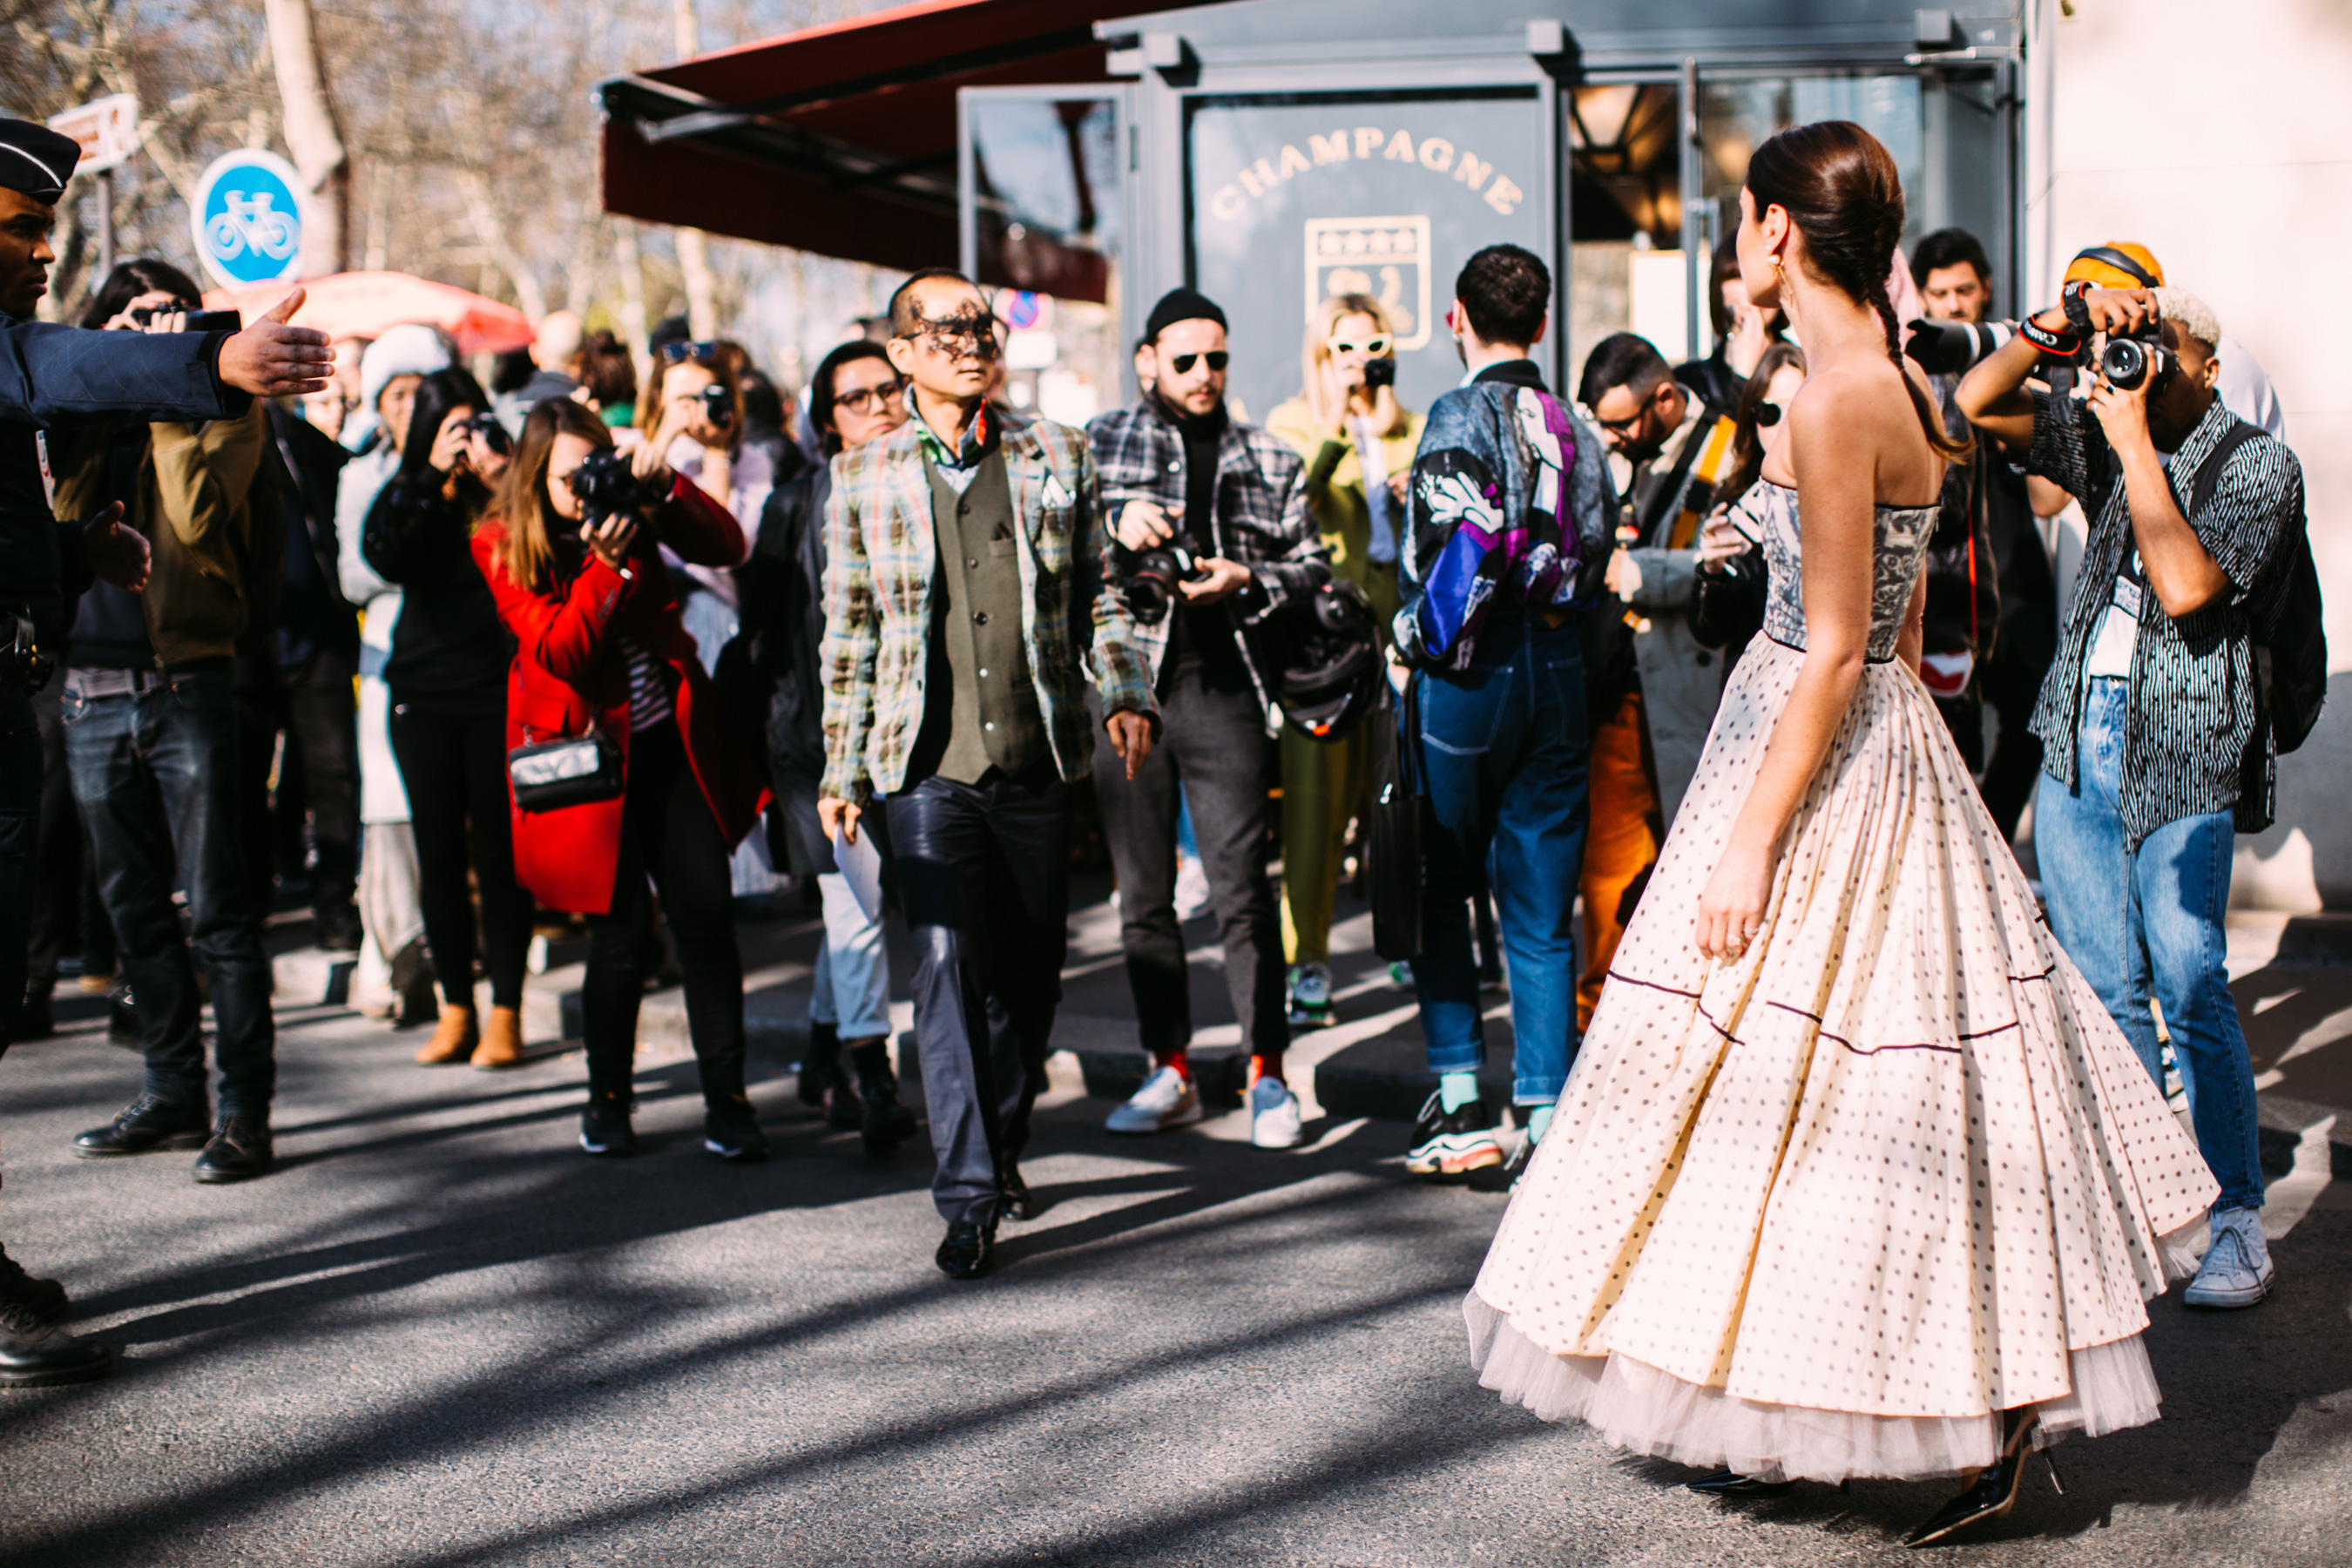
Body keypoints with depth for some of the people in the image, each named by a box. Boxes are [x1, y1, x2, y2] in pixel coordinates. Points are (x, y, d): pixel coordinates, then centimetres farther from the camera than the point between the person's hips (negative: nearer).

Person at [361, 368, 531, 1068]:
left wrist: (501, 480, -19)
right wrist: (434, 475, -17)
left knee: (498, 854, -2)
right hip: (423, 698, 3)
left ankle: (505, 1013, 6)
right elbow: (384, 557, -12)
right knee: (438, 854, 5)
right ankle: (455, 1010, 15)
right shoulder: (406, 492, 6)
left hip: (497, 692, -2)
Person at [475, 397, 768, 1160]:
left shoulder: (623, 505, 3)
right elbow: (558, 652, -14)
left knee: (707, 915, -4)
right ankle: (608, 1098, 17)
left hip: (671, 740, 3)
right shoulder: (501, 546, -4)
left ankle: (726, 1099, 2)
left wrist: (663, 486, -18)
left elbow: (725, 547, -5)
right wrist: (605, 567, -25)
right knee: (620, 926, -2)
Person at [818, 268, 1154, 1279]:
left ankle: (1003, 1143, 31)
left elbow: (1099, 597, 11)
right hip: (930, 767, -2)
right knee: (947, 965, -12)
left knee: (1032, 968, 10)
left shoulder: (1057, 457, 8)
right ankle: (970, 1195, -10)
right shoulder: (864, 477, 5)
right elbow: (848, 635, 8)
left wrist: (1127, 698, -4)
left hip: (1040, 760, 2)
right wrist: (841, 772, 6)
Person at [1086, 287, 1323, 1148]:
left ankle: (1267, 1076, 2)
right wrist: (1117, 526, -19)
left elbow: (1312, 566, 12)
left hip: (1222, 688, -1)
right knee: (1143, 895, 6)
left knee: (1242, 889, -7)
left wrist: (1245, 580, -6)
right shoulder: (1101, 442, 11)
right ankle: (1170, 1072, 16)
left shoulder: (1267, 460, 15)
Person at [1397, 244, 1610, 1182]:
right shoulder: (1577, 431, 9)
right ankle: (1547, 1121, 5)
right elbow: (1594, 561, 9)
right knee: (1541, 918, 6)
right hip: (1559, 679, 5)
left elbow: (1453, 551, -18)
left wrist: (1423, 645, -4)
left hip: (1468, 679, -5)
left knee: (1440, 893, 9)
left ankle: (1461, 1101, 5)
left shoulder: (1461, 417, -9)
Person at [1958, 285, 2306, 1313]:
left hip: (2182, 756, -5)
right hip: (2080, 742, 5)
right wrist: (2056, 326, -4)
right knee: (2103, 989, 7)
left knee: (2189, 988, -10)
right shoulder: (2105, 437, 12)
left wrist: (2137, 448, -13)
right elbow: (1976, 406, 10)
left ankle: (2236, 1218, -1)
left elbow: (2187, 586, -18)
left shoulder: (2258, 464, -4)